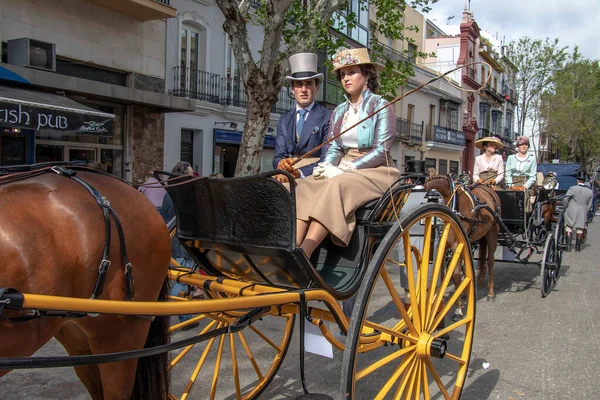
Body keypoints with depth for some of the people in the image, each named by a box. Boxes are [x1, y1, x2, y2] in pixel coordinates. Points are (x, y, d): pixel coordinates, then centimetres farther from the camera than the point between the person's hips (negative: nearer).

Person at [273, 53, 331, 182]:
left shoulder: (328, 117, -1)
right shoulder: (284, 120, 14)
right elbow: (279, 156, 8)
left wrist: (300, 172, -23)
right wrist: (281, 164, -16)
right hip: (289, 174, 4)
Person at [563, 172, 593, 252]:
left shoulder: (572, 188, -9)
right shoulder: (589, 191, 3)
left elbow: (565, 199, -12)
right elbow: (589, 205, 7)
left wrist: (565, 207, 4)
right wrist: (585, 213, 17)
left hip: (571, 211, -3)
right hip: (582, 212, 3)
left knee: (569, 227, 6)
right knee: (580, 229, 10)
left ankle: (568, 246, 2)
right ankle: (577, 246, 15)